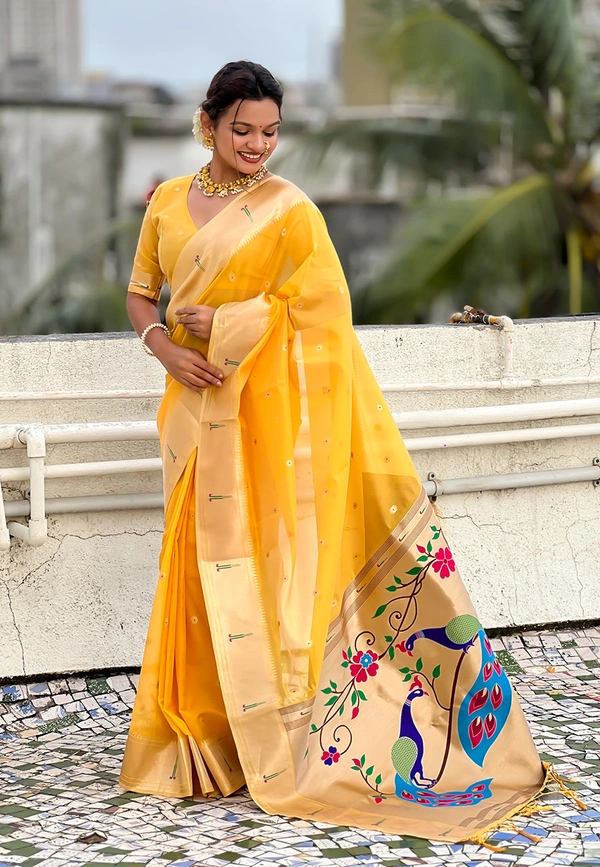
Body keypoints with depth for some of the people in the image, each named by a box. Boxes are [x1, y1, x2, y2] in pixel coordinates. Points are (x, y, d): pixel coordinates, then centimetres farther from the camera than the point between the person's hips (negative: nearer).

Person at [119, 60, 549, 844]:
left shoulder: (289, 211, -6)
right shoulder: (169, 204, 9)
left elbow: (317, 313, -11)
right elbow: (141, 294, 15)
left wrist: (221, 323, -13)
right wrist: (167, 348, -5)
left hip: (271, 414, -4)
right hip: (199, 410, 4)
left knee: (271, 564, -3)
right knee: (204, 565, 7)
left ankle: (283, 736, 7)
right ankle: (206, 737, 18)